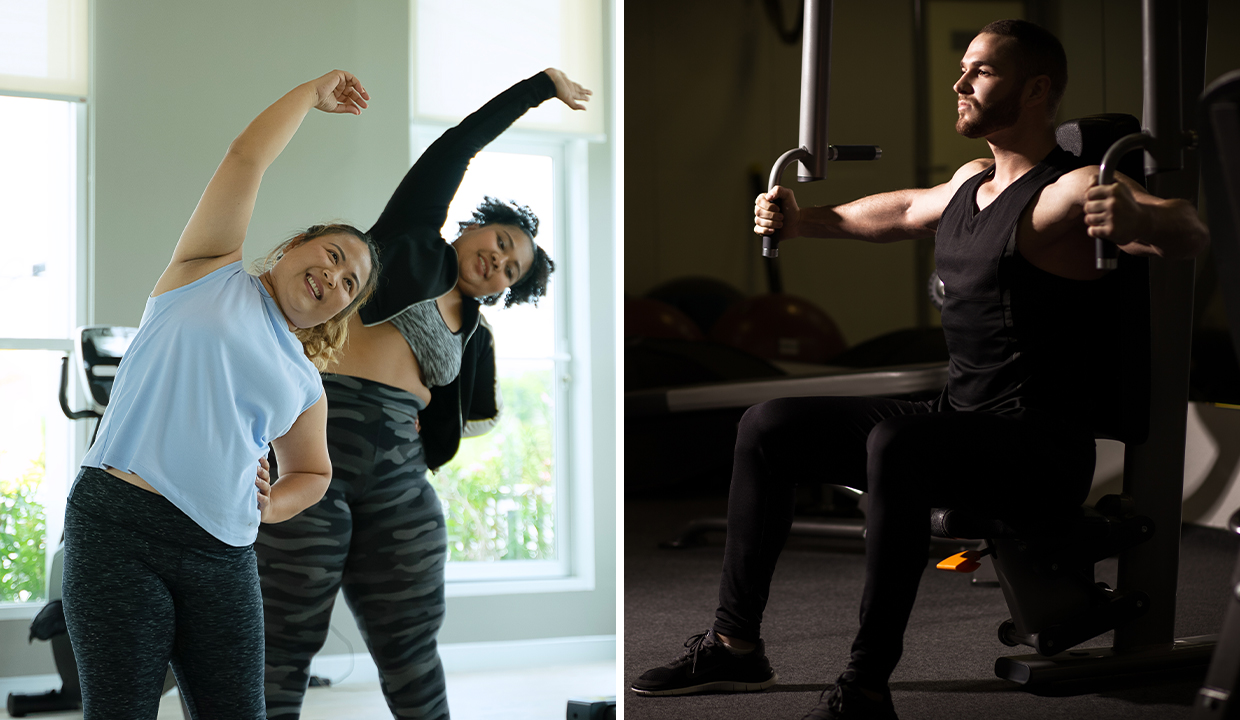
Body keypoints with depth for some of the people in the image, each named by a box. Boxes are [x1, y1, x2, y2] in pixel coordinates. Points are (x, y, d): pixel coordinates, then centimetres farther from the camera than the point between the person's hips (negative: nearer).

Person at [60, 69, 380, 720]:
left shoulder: (306, 387, 20)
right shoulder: (211, 271, 10)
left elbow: (313, 472, 32)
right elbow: (247, 158, 6)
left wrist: (272, 505, 10)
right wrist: (315, 93, 17)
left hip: (222, 557, 5)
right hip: (120, 526, -5)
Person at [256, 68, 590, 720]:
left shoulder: (473, 337, 21)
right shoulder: (415, 241, 10)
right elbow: (461, 143, 8)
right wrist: (543, 86, 14)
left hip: (395, 470, 6)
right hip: (316, 440, -6)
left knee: (413, 647, 4)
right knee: (288, 645, -5)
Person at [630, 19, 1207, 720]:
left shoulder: (1070, 191, -14)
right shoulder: (971, 182, 14)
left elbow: (1190, 231, -30)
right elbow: (905, 211, 36)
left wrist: (1139, 221, -52)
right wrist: (805, 220, 39)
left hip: (1041, 451, -9)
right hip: (957, 418, 9)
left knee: (897, 442, -39)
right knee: (769, 425, 6)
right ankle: (736, 643, 10)